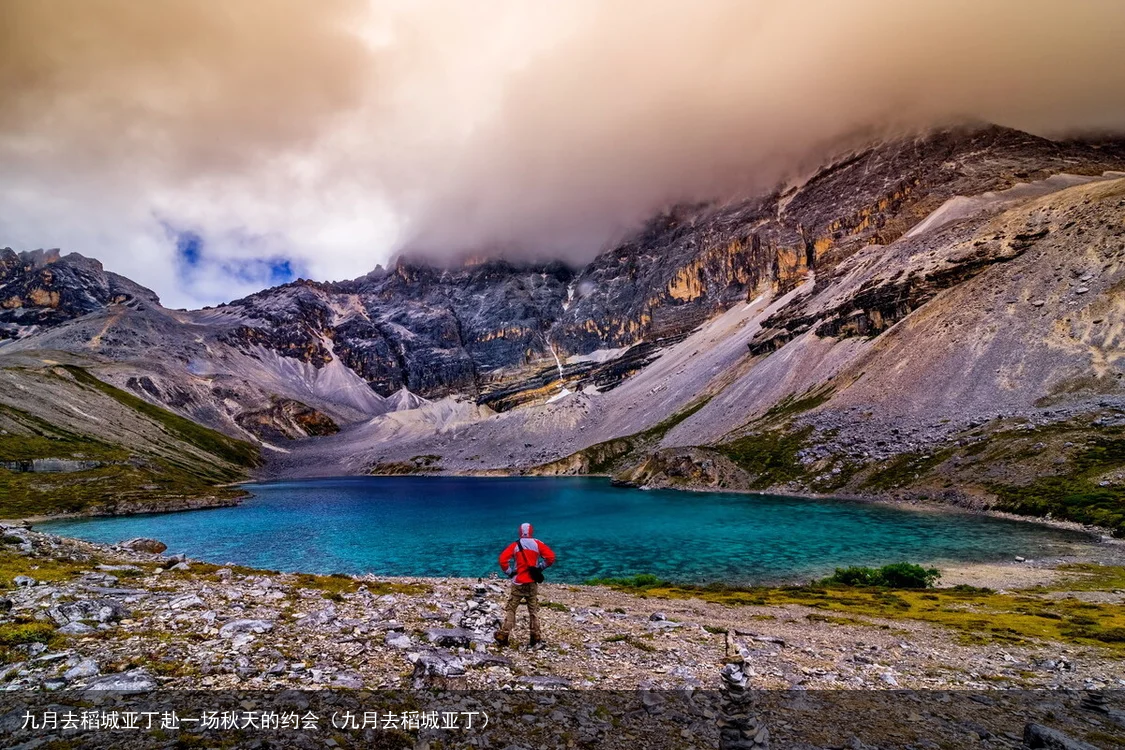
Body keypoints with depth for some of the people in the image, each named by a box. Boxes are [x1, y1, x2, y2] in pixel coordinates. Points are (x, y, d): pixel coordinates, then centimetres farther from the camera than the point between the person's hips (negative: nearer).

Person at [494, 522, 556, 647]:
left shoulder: (515, 545, -2)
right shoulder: (537, 544, 1)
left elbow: (502, 559, -13)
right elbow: (551, 557, -6)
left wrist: (509, 572, -2)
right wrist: (541, 567, 6)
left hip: (518, 582, -1)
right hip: (532, 582, 2)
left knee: (511, 609, 6)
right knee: (533, 610, 12)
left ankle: (503, 636, 0)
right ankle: (536, 638, 15)